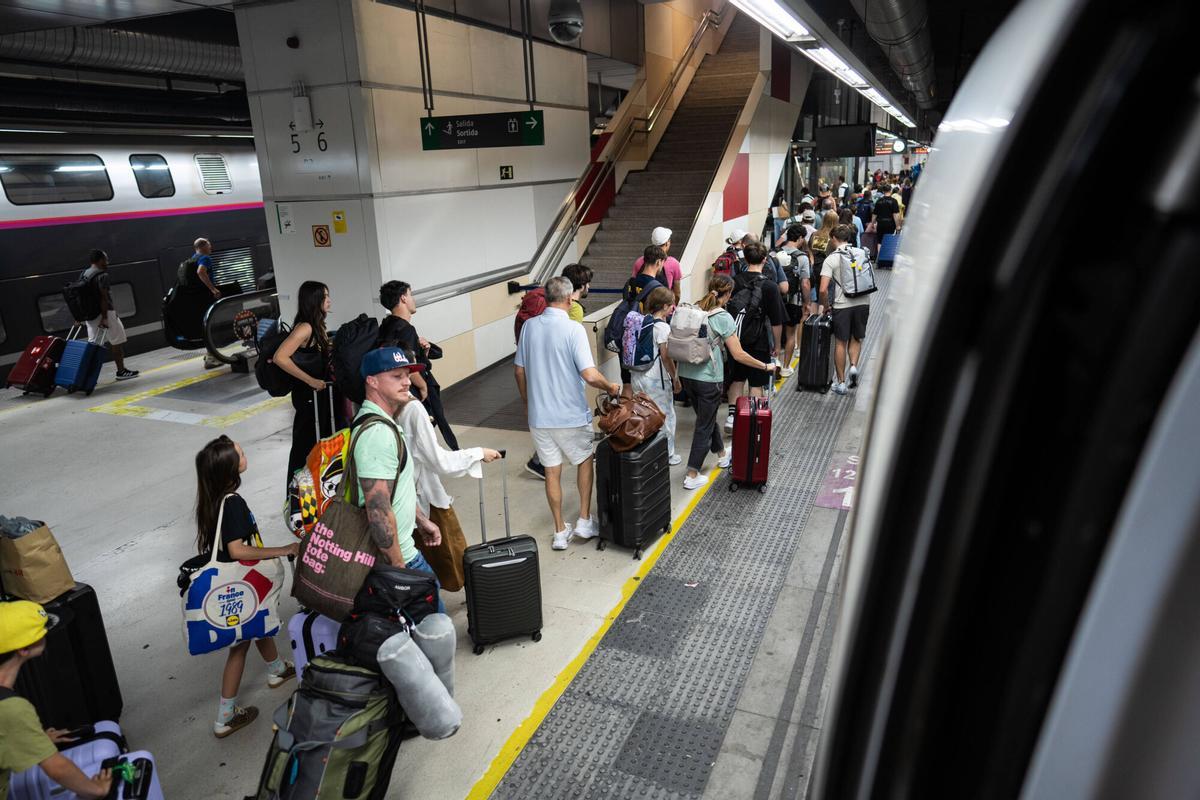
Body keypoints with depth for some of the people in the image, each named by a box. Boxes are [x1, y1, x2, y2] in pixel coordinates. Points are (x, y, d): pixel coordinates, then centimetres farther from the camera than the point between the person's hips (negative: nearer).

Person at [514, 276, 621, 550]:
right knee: (585, 461, 20)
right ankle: (584, 521, 23)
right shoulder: (573, 329, -16)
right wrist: (610, 387, -3)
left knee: (552, 471, 13)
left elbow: (519, 370, 7)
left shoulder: (529, 326, 0)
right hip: (571, 414, -4)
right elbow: (590, 375, -23)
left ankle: (560, 532, 21)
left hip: (539, 415, 4)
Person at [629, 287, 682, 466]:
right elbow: (665, 357, -18)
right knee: (665, 417, 8)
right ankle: (667, 455, 18)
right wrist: (676, 379, -8)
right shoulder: (663, 327, -17)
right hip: (656, 380, -7)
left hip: (638, 376, 7)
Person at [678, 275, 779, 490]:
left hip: (686, 374, 6)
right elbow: (738, 355, -15)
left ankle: (722, 455, 45)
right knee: (704, 425, 6)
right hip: (708, 379, -6)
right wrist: (766, 366, -4)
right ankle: (692, 476, 9)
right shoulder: (723, 318, -13)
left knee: (707, 417, 24)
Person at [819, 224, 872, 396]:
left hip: (842, 304, -3)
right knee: (856, 339, 22)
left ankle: (842, 382, 12)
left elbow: (823, 289, -13)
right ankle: (854, 366, 0)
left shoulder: (831, 259, -5)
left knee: (840, 343, 8)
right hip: (863, 302, 3)